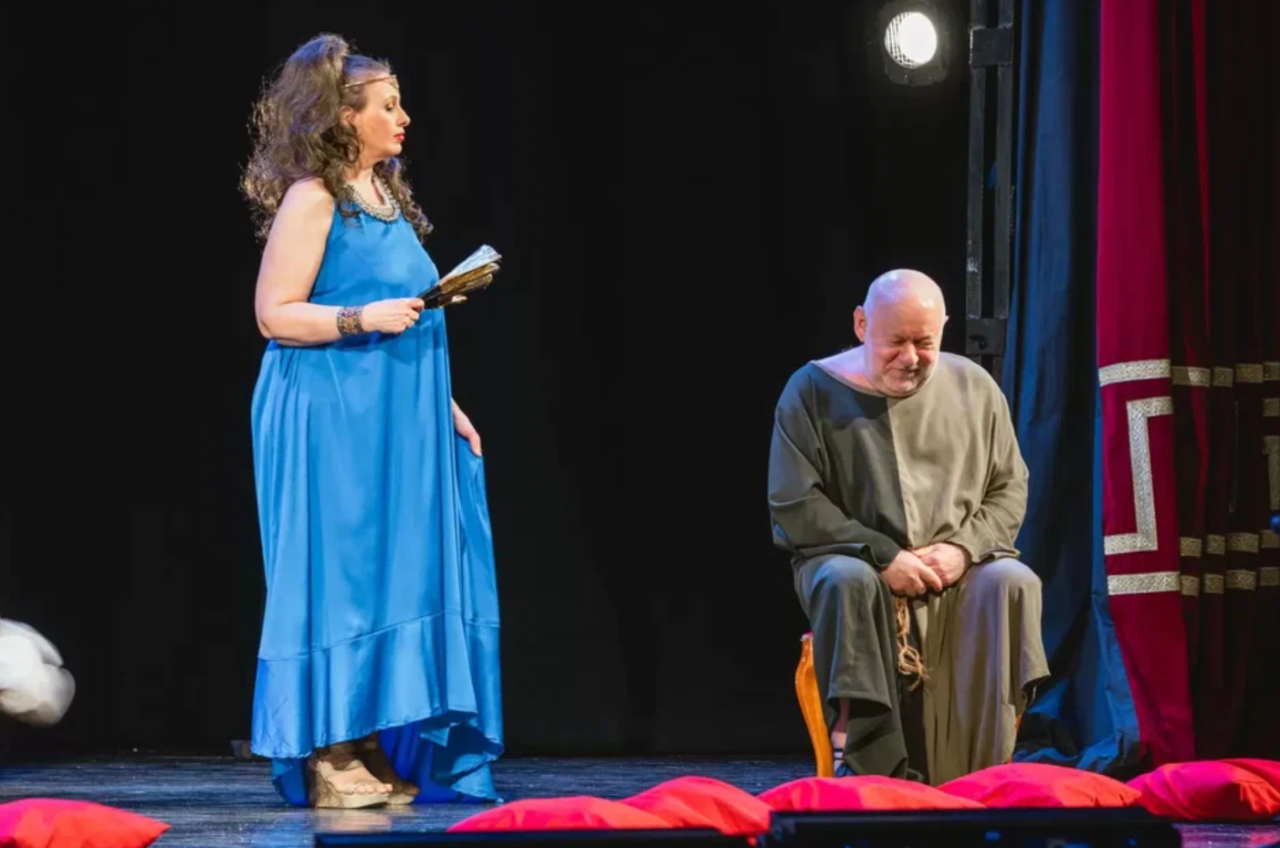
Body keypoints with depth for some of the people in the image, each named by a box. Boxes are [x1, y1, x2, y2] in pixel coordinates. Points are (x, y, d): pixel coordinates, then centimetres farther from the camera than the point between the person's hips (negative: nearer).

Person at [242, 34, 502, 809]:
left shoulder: (387, 199, 16)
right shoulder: (312, 199, -9)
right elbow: (275, 313, -13)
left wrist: (443, 405, 17)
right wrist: (367, 318, -22)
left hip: (393, 423, 8)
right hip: (332, 422, -8)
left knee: (398, 577, 7)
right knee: (340, 577, -6)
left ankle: (380, 756, 12)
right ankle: (332, 761, 0)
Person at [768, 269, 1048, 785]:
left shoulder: (974, 389, 8)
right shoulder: (814, 391, 0)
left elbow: (1009, 489, 10)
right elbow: (794, 508, -5)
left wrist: (963, 549, -11)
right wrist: (883, 555, -15)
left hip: (959, 567, 2)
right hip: (855, 559, -2)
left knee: (1013, 582, -29)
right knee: (847, 581, -37)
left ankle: (983, 775, -30)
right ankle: (862, 766, -39)